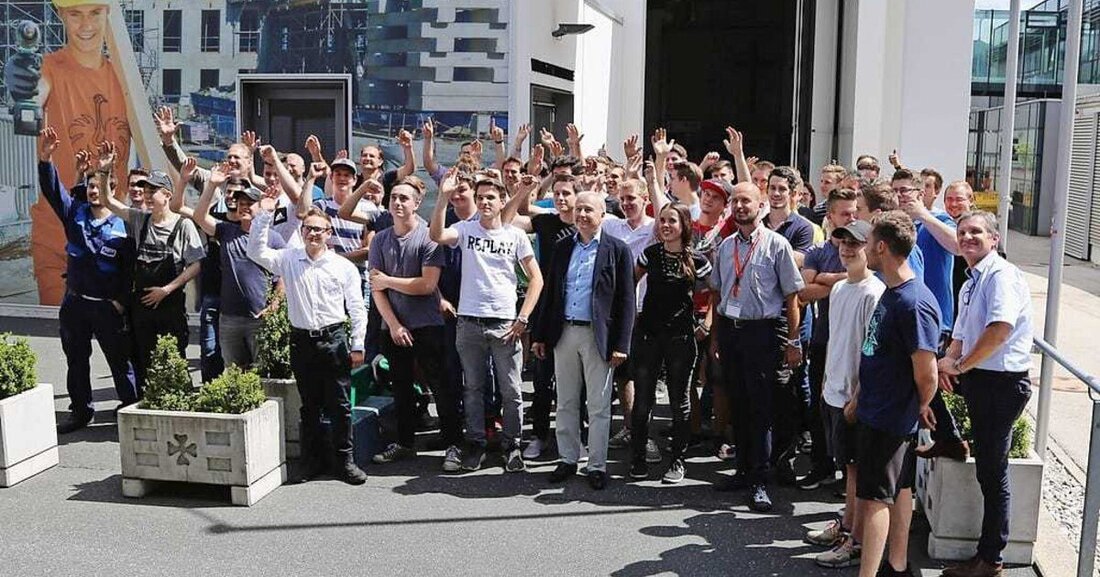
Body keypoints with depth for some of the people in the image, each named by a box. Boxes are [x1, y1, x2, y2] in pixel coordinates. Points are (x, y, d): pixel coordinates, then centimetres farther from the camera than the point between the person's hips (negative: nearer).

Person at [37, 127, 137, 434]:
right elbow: (52, 189, -7)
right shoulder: (75, 213, 4)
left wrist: (121, 300, -13)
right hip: (74, 302, 5)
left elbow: (129, 269, -9)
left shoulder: (121, 227, -9)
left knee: (120, 359, 3)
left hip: (108, 306, -5)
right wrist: (45, 159, -21)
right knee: (76, 360, 14)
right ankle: (81, 410, 26)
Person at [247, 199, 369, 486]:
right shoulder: (288, 260, 6)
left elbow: (357, 309, 1)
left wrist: (357, 345, -2)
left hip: (334, 339, -2)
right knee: (309, 405, 11)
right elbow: (256, 251, -1)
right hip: (301, 341, 2)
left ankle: (345, 460, 12)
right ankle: (312, 461, 20)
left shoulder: (344, 267, 0)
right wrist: (265, 214, -6)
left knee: (339, 404, 2)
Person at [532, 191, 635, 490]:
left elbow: (626, 300, -6)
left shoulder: (617, 250, -4)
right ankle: (568, 459, 24)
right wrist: (539, 335, 8)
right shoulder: (563, 247, 9)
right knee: (566, 403, 12)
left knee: (598, 406, 3)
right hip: (564, 332, 4)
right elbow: (550, 292, 12)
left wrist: (621, 344, -11)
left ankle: (597, 465, 14)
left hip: (598, 336, -4)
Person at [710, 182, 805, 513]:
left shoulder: (776, 244, -5)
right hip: (729, 330, 5)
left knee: (760, 408, -2)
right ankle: (743, 470, 24)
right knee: (738, 405, 12)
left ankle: (759, 481, 6)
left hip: (761, 332, -5)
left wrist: (793, 341, -7)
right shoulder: (726, 246, 11)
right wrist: (716, 335, 14)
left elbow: (792, 296, -5)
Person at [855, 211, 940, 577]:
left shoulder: (913, 304, -25)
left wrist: (922, 407, -6)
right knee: (899, 491, 19)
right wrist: (861, 395, 14)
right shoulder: (889, 292, 6)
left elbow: (926, 374, -23)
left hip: (890, 418, -9)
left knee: (875, 498, -2)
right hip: (876, 410, 9)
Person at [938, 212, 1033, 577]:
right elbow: (961, 337, 21)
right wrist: (949, 362, -1)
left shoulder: (1002, 275, -16)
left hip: (1002, 383, -9)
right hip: (975, 379, 9)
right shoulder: (970, 285, 15)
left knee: (992, 472, 0)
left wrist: (959, 366, -20)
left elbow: (1001, 329, -31)